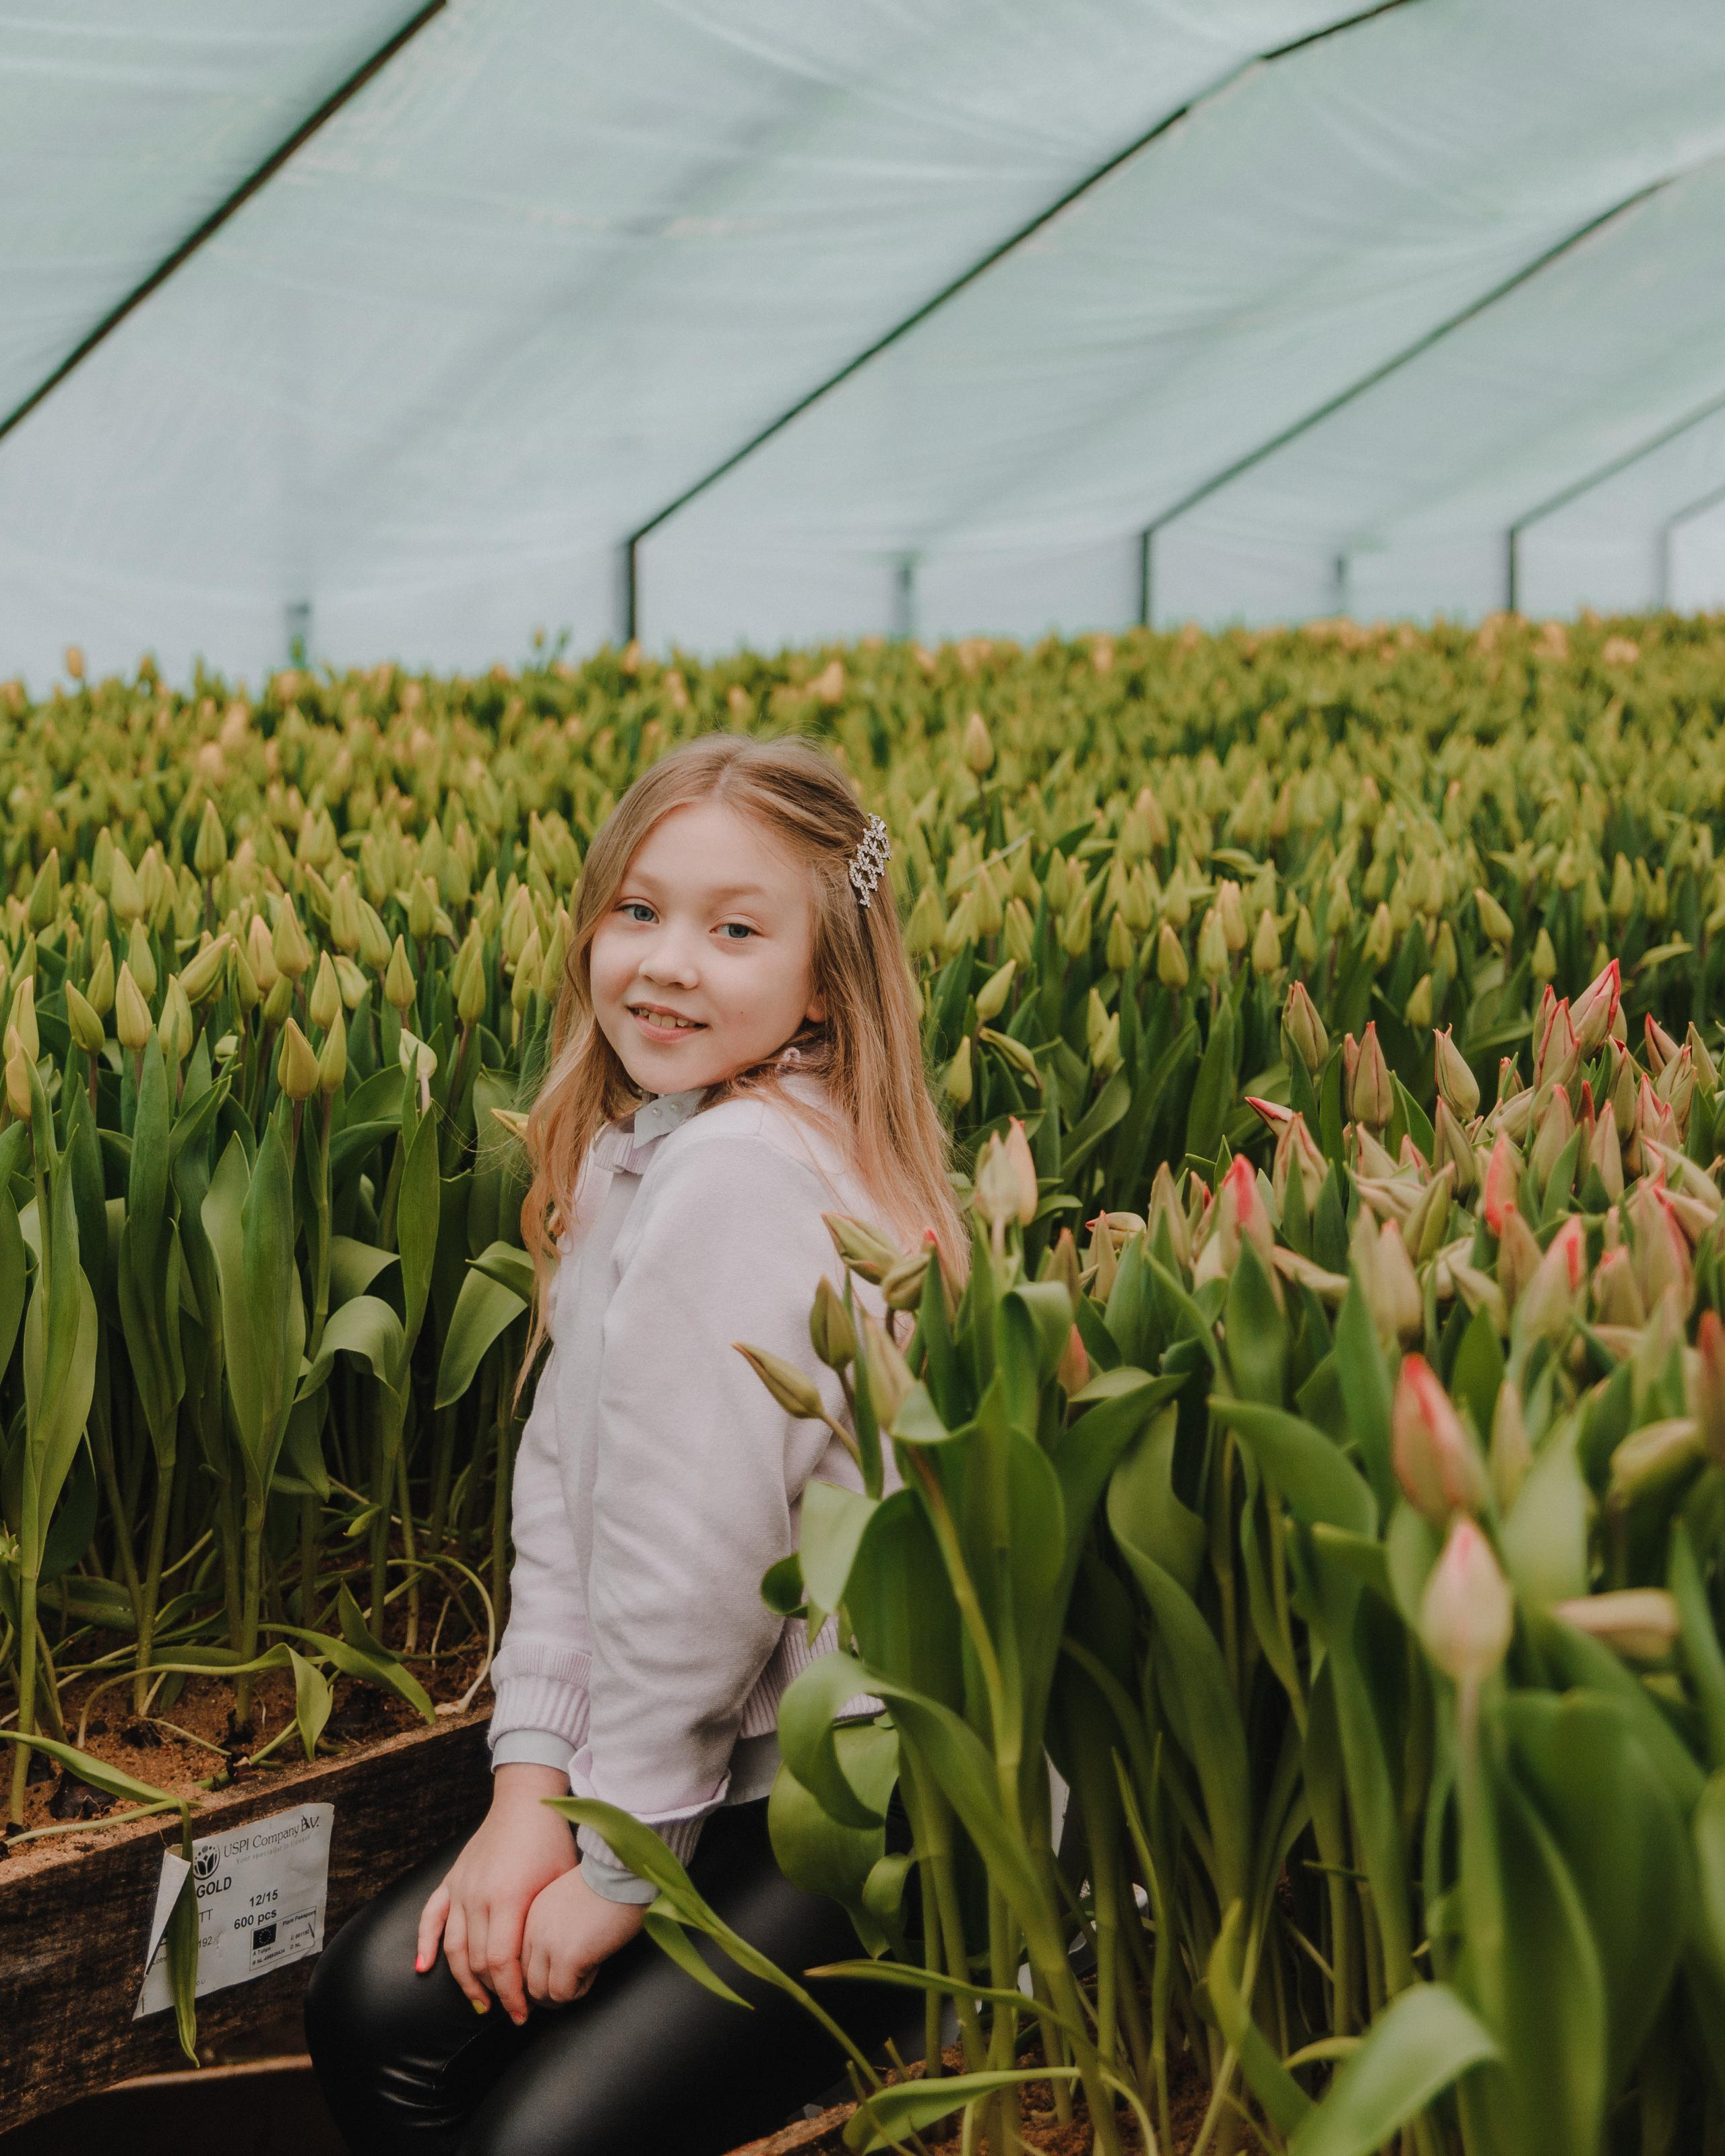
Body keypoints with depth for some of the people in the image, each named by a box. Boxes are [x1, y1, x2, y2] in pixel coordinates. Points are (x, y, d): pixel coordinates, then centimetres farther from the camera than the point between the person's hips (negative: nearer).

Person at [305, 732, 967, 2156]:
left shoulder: (739, 1170, -24)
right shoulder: (628, 1149, 6)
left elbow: (701, 1557, -23)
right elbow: (561, 1479, 6)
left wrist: (622, 1868, -12)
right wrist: (532, 1780, -2)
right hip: (752, 1761, 9)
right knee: (379, 2006, 2)